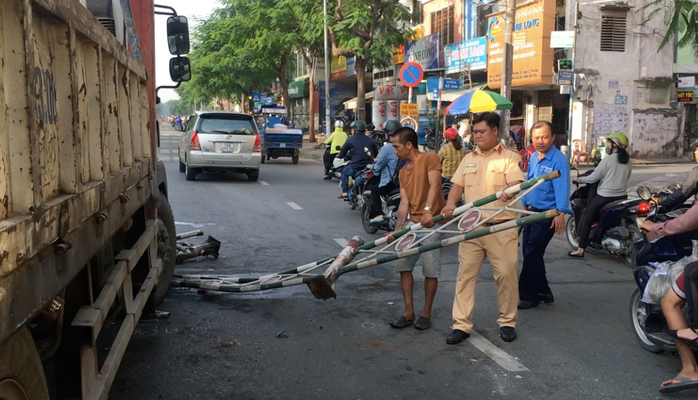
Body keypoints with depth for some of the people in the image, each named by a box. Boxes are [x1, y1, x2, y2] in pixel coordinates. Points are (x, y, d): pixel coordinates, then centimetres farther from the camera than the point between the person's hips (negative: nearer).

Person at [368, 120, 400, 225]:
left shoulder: (387, 147, -12)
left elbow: (378, 167, -8)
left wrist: (372, 167, 15)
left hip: (392, 182, -7)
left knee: (374, 191, 12)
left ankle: (377, 215, -5)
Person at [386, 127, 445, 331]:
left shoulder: (430, 159, -7)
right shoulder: (403, 171, 15)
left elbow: (434, 185, -23)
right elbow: (404, 202, 8)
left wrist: (428, 210, -38)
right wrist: (398, 229, -2)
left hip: (431, 222, -7)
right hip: (412, 223, 7)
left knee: (430, 271, 0)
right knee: (403, 265, 3)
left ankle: (426, 314, 14)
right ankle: (409, 312, 13)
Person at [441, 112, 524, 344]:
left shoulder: (510, 157, 1)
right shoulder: (468, 159, 15)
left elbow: (517, 183, -13)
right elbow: (457, 186, 11)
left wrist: (509, 191, -36)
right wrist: (450, 204, -8)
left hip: (502, 227, -4)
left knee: (506, 274, 2)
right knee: (465, 274, 1)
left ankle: (507, 322, 19)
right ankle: (461, 325, 6)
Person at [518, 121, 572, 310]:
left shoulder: (559, 160, -16)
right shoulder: (533, 157, 9)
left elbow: (562, 188, -23)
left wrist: (561, 214, -31)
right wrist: (525, 206, 20)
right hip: (532, 212, 8)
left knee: (532, 254, -7)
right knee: (529, 253, 13)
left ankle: (528, 296, 4)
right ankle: (543, 292, 26)